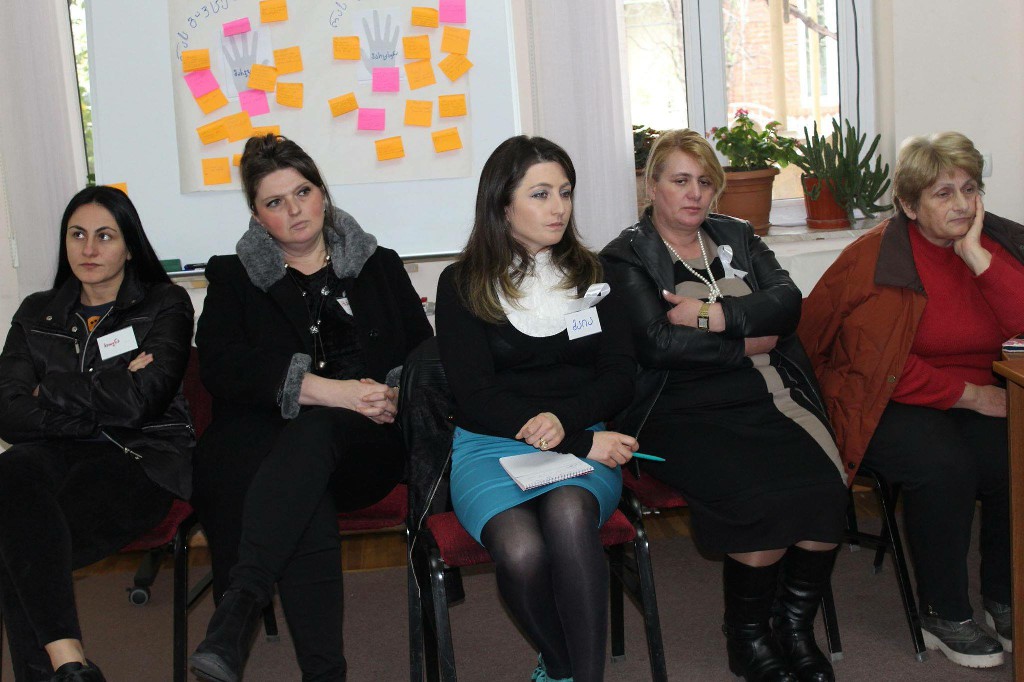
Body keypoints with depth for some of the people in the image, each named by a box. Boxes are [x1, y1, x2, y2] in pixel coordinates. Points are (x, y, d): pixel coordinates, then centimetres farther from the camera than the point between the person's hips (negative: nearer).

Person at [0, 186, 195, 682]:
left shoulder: (165, 305, 8)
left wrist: (49, 389, 0)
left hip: (141, 458, -3)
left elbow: (139, 402, -9)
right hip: (57, 454, 4)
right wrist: (106, 398, -7)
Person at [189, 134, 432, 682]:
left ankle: (239, 603, -50)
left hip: (364, 443, 0)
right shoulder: (233, 277, 18)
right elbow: (220, 365, -1)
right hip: (265, 440, 0)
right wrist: (330, 389, -15)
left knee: (314, 430, -37)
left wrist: (394, 396, -10)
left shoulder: (379, 266, 23)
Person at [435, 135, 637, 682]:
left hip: (583, 442, 2)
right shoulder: (462, 284, 4)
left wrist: (565, 420, -14)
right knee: (521, 550, -32)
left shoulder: (590, 274, 14)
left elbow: (619, 377, 9)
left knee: (569, 513, -35)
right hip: (489, 447, -1)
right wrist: (583, 444, -12)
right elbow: (475, 395, -4)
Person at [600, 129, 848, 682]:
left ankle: (795, 627, 0)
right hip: (681, 413, -5)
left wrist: (713, 314, -11)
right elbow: (658, 344, -10)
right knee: (766, 498, -28)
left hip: (770, 400, 5)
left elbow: (787, 300, 3)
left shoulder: (738, 238, 21)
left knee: (826, 486, -22)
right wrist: (747, 345, -3)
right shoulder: (624, 258, 5)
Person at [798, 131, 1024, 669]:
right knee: (943, 466, -31)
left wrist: (977, 257, -17)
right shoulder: (874, 257, -7)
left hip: (979, 398, 4)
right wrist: (966, 393, -13)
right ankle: (944, 616, -8)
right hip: (890, 402, -4)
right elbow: (882, 365, -11)